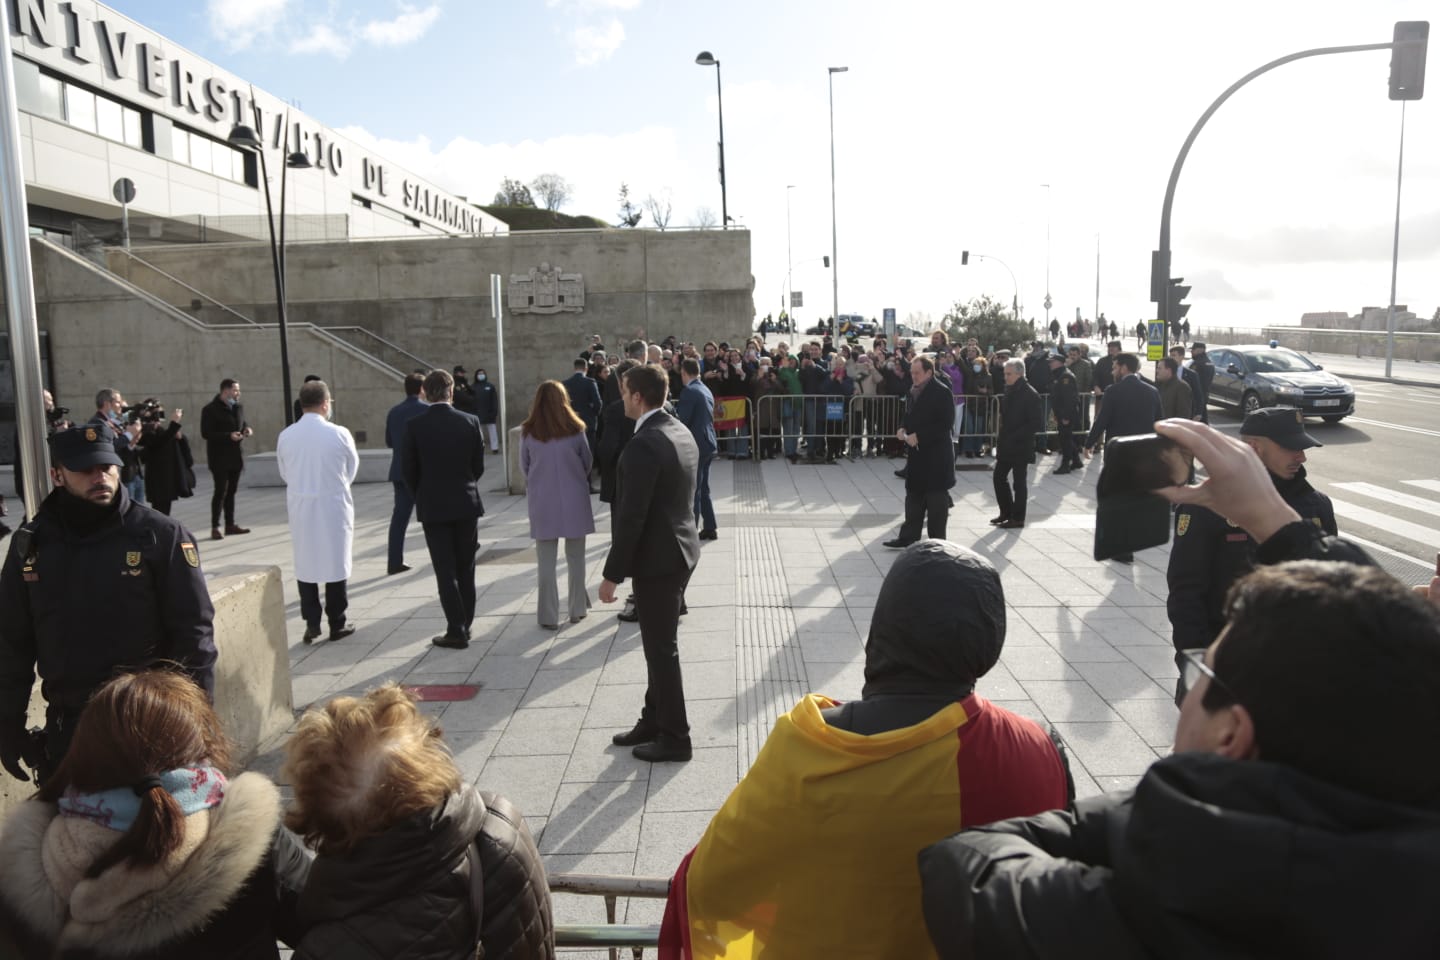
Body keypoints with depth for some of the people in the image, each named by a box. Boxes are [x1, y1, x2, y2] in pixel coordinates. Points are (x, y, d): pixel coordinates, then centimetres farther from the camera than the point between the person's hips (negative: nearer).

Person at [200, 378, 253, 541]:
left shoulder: (239, 406, 10)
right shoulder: (210, 409, -10)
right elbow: (205, 433, -14)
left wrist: (247, 429, -1)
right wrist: (229, 436, -23)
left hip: (235, 455, 7)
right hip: (219, 457, -7)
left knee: (231, 490, 12)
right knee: (221, 490, -8)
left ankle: (230, 525, 19)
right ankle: (215, 527, -2)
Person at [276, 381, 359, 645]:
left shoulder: (285, 435, -5)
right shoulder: (339, 434, -13)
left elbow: (284, 473, 4)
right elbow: (352, 470, 0)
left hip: (300, 507, 3)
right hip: (333, 506, -3)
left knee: (305, 564, 14)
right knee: (335, 563, 8)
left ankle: (311, 623, 16)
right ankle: (337, 624, 15)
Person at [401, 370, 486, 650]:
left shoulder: (414, 426, -9)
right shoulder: (470, 423, -5)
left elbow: (408, 470, -3)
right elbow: (479, 465, 0)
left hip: (432, 507, -2)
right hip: (466, 504, 2)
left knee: (445, 571, 4)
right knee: (465, 569, 14)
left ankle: (457, 630, 3)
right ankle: (464, 626, 20)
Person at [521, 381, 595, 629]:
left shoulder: (528, 431, -5)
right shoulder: (575, 429, -6)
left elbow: (524, 467, 5)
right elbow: (587, 462, 5)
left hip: (542, 500, 0)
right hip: (574, 498, 0)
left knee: (546, 560, 6)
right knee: (575, 556, 11)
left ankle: (549, 615, 8)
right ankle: (577, 609, 20)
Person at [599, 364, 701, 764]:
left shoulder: (643, 445, -23)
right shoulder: (681, 432, 7)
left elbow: (631, 517, -23)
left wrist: (612, 573, -16)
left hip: (657, 558, -9)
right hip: (680, 550, 9)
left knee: (662, 649, 3)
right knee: (661, 644, 19)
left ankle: (675, 738, 15)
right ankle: (654, 720, 33)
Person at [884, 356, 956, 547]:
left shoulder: (942, 392, -14)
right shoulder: (914, 392, 11)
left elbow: (946, 424, -19)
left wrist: (919, 436, -20)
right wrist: (902, 429, 1)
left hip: (936, 455, -8)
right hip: (917, 454, 8)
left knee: (936, 499, 1)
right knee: (913, 496, 12)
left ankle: (937, 544, 10)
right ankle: (908, 537, 20)